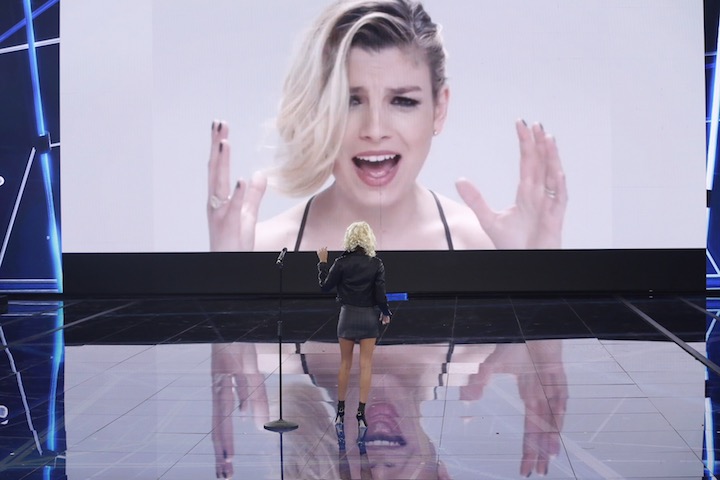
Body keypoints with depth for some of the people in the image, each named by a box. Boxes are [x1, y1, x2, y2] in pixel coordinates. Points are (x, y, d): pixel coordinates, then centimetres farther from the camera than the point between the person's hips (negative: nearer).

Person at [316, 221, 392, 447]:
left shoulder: (341, 262, -9)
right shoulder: (375, 263, -8)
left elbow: (325, 286, 0)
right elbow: (380, 294, -8)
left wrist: (323, 262, 10)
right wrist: (386, 313, 9)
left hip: (348, 316, 1)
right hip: (369, 317, -1)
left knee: (345, 364, 12)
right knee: (366, 365, 3)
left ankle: (340, 412, 19)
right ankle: (361, 415, -2)